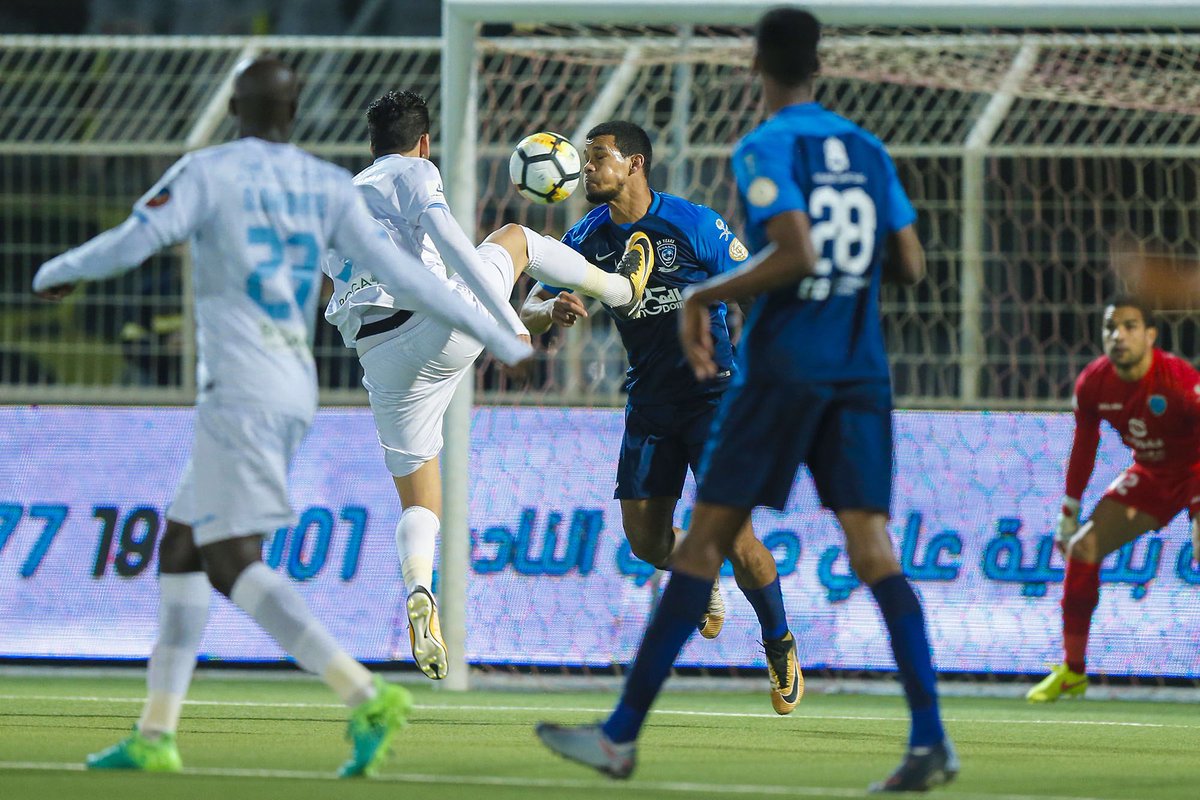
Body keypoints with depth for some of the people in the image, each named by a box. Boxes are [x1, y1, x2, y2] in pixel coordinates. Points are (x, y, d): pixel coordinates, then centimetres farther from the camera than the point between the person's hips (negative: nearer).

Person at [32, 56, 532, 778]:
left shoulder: (206, 173, -4)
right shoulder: (327, 186, 9)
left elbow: (131, 243, -14)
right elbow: (399, 272, 4)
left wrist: (58, 273, 6)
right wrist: (496, 337, 9)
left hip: (239, 393, -7)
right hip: (296, 392, 7)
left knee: (231, 561, -11)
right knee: (182, 548, 15)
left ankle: (366, 696, -25)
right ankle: (155, 734, 12)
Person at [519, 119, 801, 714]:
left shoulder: (693, 224, -13)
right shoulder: (589, 238, 0)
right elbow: (528, 311, 1)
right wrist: (552, 311, -22)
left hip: (713, 393, -5)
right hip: (648, 405, 5)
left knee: (732, 532, -15)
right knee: (645, 540, 1)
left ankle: (781, 648, 8)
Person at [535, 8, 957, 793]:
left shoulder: (765, 149, -7)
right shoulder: (868, 151, 11)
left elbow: (794, 256, -20)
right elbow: (910, 265, 13)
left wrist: (703, 297, -9)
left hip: (784, 368, -5)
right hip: (861, 374, 5)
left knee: (704, 543, 1)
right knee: (872, 546, -3)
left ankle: (624, 734, 5)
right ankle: (930, 737, -19)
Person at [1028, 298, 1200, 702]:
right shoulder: (1093, 383, -13)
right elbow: (1084, 445, 3)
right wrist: (1069, 512, 6)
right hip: (1149, 473, 6)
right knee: (1082, 549, -2)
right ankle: (1072, 672, 12)